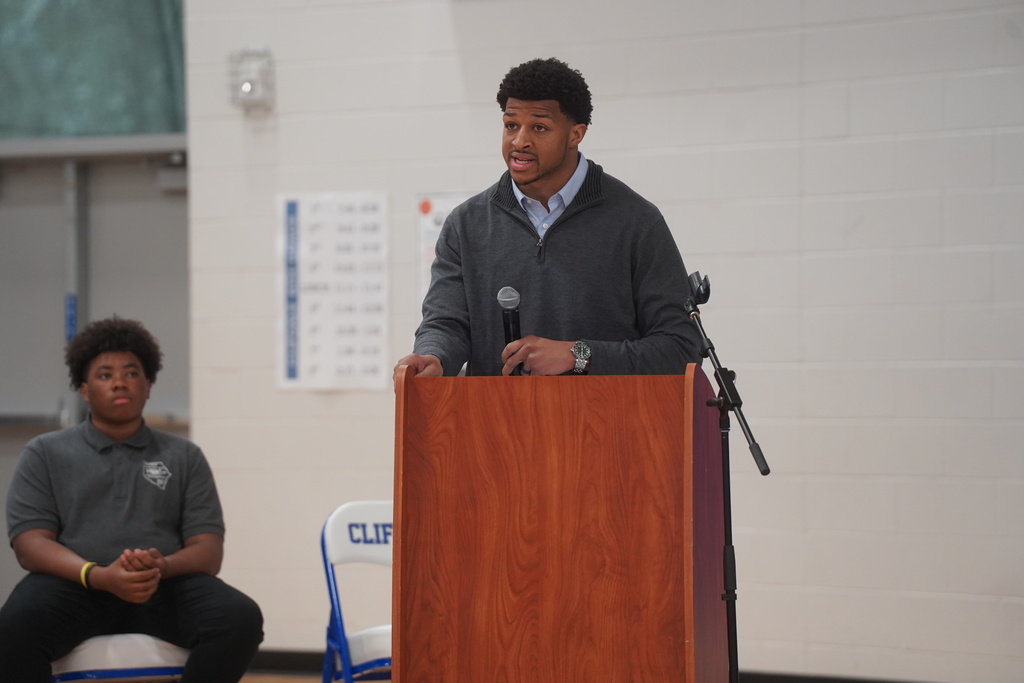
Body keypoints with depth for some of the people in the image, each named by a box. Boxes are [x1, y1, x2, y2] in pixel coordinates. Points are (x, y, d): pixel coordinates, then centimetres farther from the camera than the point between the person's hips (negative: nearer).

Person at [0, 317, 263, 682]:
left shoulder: (185, 457, 18)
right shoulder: (45, 453, 15)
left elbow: (209, 552, 9)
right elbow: (31, 542, 1)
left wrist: (163, 566, -17)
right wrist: (99, 576, -19)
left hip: (165, 590, 2)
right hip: (75, 585, -2)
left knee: (241, 618, -30)